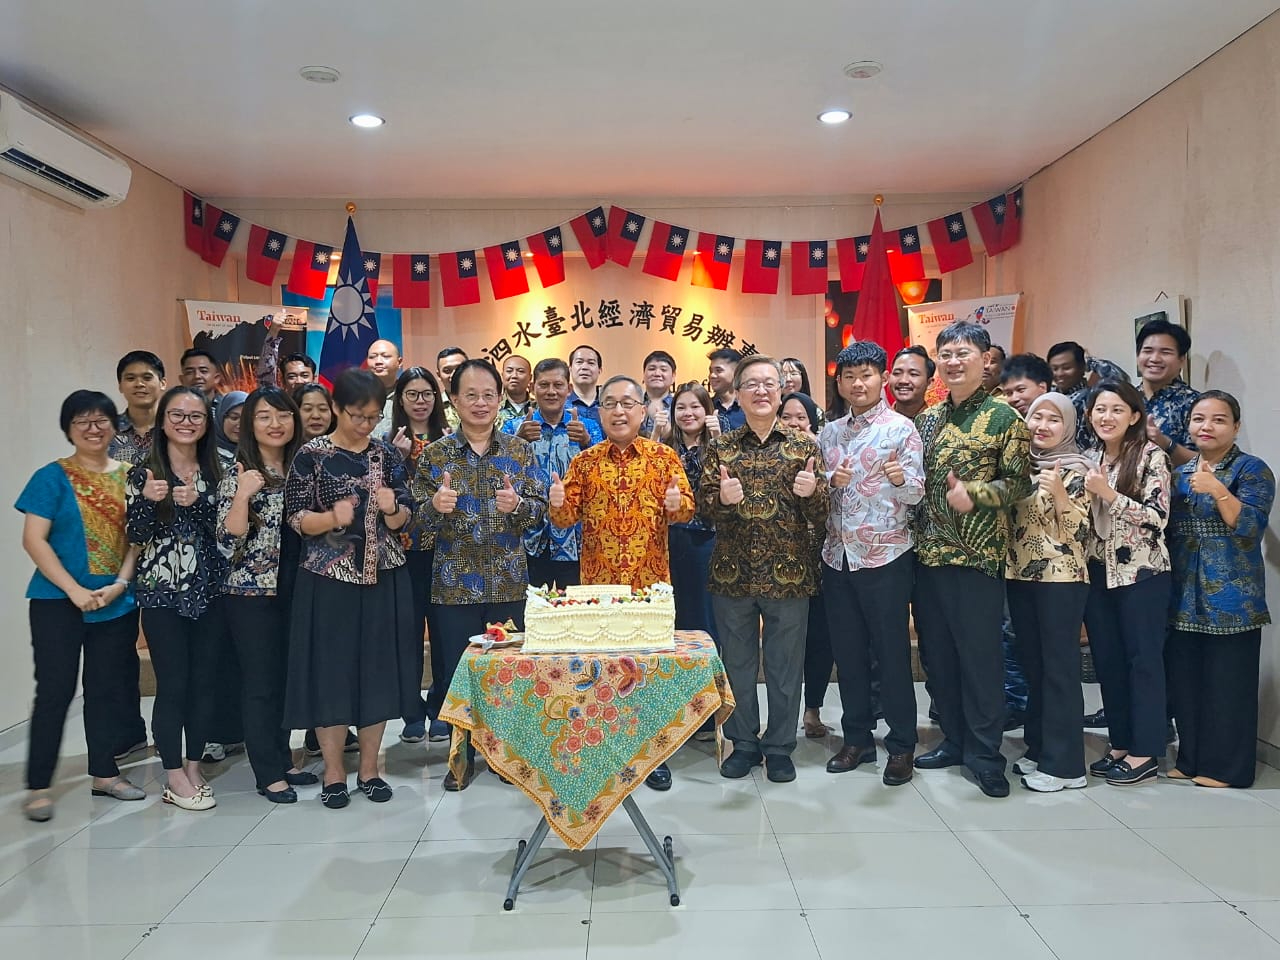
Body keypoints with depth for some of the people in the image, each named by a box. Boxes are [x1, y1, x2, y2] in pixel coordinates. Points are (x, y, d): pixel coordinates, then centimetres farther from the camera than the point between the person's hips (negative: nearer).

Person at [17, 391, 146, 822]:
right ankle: (38, 786, 10)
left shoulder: (129, 476, 6)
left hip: (117, 603, 4)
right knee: (56, 690, -1)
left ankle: (104, 773, 23)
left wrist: (120, 584, -9)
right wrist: (75, 591, -15)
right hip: (59, 601, -3)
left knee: (107, 688, 11)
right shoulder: (52, 477, -4)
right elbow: (34, 539, -9)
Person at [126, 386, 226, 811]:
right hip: (161, 592, -3)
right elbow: (136, 535, -5)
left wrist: (197, 503, -17)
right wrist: (148, 500, -22)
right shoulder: (143, 473, 0)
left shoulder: (215, 471, 7)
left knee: (204, 681, 8)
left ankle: (194, 768, 21)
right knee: (173, 684, 0)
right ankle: (175, 778, 12)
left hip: (208, 591, 3)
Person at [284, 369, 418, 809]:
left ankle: (369, 769, 22)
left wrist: (392, 509, -16)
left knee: (379, 671, 7)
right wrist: (332, 517, -23)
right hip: (328, 580, -3)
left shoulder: (388, 455, 6)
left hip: (383, 580, 3)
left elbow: (403, 521, 6)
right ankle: (333, 773, 18)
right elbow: (295, 518, -5)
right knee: (330, 671, 2)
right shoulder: (311, 455, -2)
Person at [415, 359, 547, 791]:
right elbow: (420, 518, 1)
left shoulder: (519, 450, 3)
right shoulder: (434, 454, 1)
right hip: (455, 581, 0)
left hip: (509, 579, 1)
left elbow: (541, 509, 1)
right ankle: (463, 756, 23)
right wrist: (436, 505, -21)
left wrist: (518, 504, -20)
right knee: (458, 668, 6)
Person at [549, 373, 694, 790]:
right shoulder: (584, 461, 7)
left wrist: (677, 503, -23)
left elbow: (686, 510, -1)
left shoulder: (664, 456, 4)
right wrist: (558, 504, -17)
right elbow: (568, 518, 4)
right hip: (597, 582, 1)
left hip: (651, 580, -1)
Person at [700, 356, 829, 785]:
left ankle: (779, 747, 25)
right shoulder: (720, 447, 5)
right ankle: (743, 743, 28)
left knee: (785, 666, 9)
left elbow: (820, 515, 1)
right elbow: (703, 505, 0)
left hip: (789, 573, -1)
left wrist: (811, 493, -20)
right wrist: (722, 498, -22)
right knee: (737, 663, 11)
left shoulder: (803, 446, 3)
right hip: (732, 573, 1)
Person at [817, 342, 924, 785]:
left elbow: (916, 493, -8)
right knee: (847, 652, 11)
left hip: (885, 555, -5)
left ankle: (902, 745, 15)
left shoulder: (901, 428, -3)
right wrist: (829, 481, -7)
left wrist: (900, 478, -29)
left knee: (892, 653, 2)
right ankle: (857, 739, 24)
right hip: (837, 554, 5)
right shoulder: (829, 433, 12)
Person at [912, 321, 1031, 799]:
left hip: (978, 553, -6)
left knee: (980, 655, 0)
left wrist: (974, 494, -21)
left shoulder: (1003, 417, -3)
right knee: (937, 652, 12)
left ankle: (985, 754, 12)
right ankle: (954, 740, 26)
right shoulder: (927, 418, 13)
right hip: (929, 550, 6)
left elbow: (1019, 482, -6)